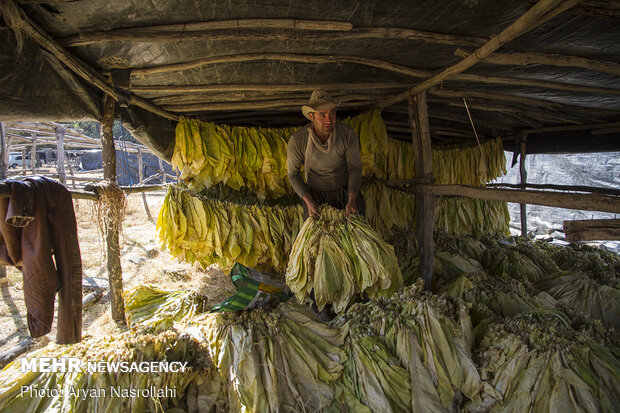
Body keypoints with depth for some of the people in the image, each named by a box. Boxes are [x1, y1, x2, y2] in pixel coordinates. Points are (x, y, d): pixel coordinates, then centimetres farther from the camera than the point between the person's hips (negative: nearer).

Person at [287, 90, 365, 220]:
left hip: (344, 189, 1)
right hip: (314, 192, 0)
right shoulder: (297, 140, -24)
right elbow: (293, 173, -10)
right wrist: (308, 201, -21)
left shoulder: (348, 134, -22)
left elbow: (355, 168, -11)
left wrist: (352, 200, -24)